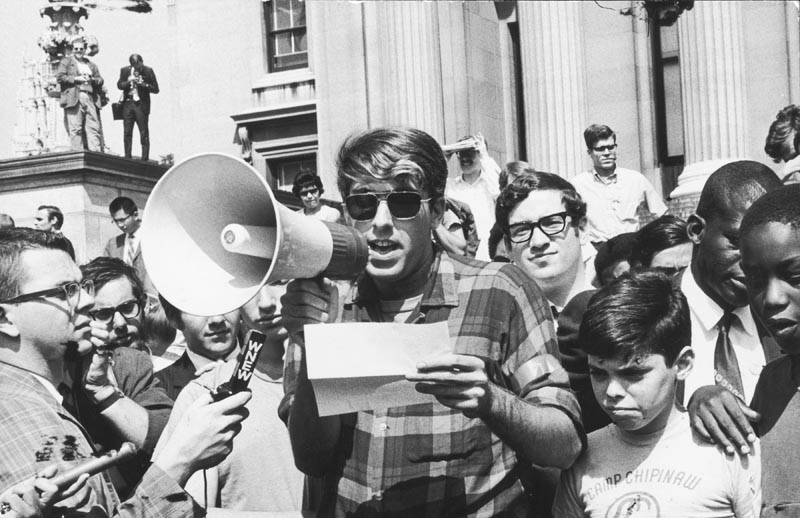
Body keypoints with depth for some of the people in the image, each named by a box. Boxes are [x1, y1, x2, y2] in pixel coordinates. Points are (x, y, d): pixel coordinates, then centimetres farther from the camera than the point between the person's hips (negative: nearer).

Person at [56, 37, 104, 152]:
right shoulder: (66, 61, 11)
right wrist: (76, 79, -8)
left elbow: (100, 80, 21)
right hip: (74, 99, -4)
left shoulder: (91, 64, 25)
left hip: (90, 99, 4)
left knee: (94, 128, -5)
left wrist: (92, 79, 0)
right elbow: (59, 77, -1)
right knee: (76, 129, -10)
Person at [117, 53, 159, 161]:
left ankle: (145, 159, -1)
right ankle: (127, 159, 8)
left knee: (144, 134, -3)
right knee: (127, 133, 3)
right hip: (128, 104, 3)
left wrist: (143, 84, -15)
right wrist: (128, 81, -14)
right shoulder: (125, 70, 8)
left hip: (142, 105, -3)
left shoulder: (148, 71, 1)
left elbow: (155, 89, -1)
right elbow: (119, 85, 4)